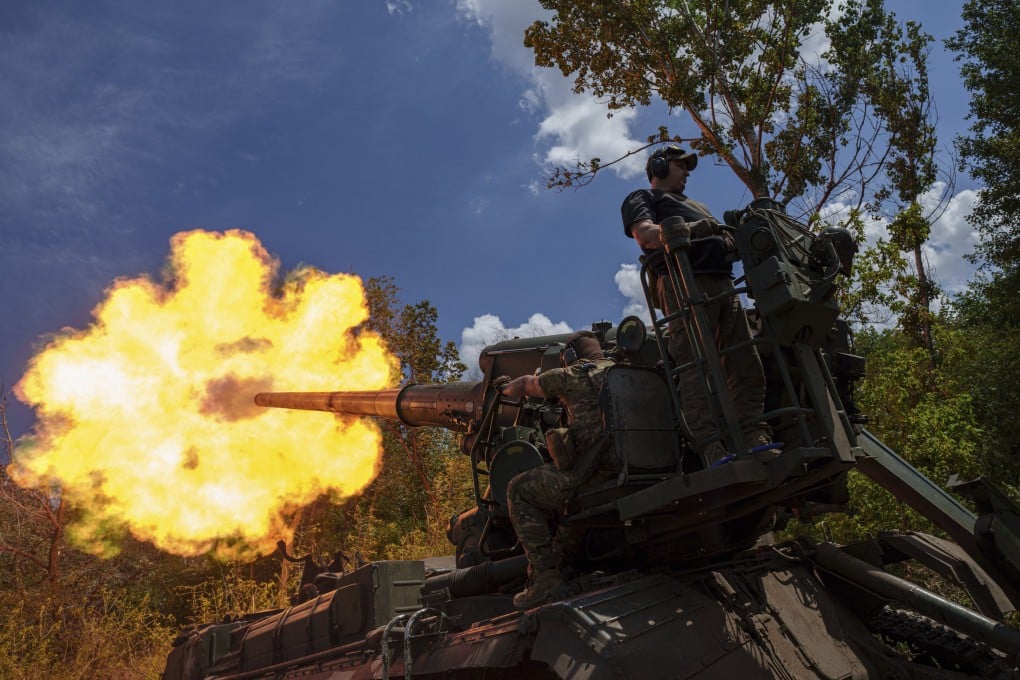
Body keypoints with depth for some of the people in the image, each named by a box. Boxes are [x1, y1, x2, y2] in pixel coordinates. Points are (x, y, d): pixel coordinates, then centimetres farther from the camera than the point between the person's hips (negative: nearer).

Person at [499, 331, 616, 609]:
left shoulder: (571, 376, 2)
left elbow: (525, 385, 18)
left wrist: (504, 389, 40)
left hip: (586, 476, -7)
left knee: (519, 491, 10)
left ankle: (546, 575, 3)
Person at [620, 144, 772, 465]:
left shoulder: (696, 206, 42)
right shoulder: (641, 198, 19)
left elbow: (725, 240, 31)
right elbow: (645, 235, -3)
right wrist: (697, 228, -11)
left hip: (724, 285, 8)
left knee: (747, 365, -5)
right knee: (696, 367, -18)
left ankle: (756, 438, -10)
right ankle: (712, 449, -27)